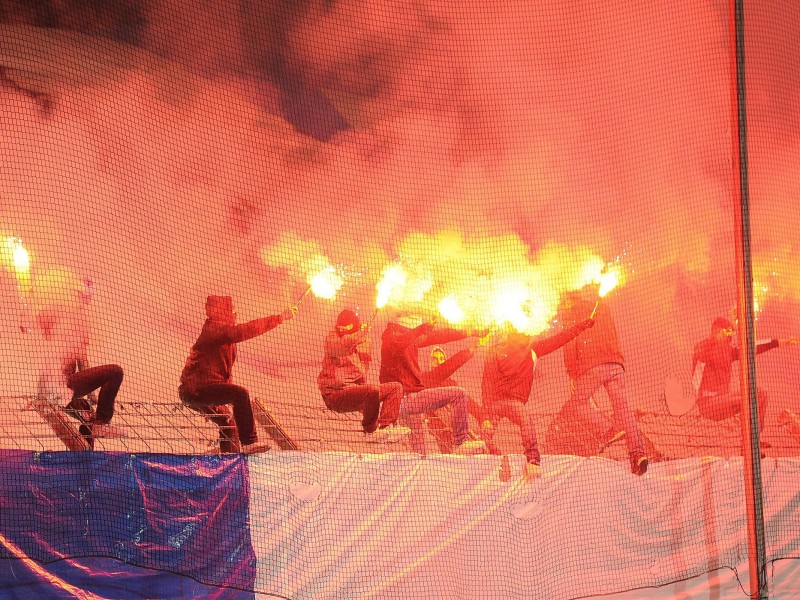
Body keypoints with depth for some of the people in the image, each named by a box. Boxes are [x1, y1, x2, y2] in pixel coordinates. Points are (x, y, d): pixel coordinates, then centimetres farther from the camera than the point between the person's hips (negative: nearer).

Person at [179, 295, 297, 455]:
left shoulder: (222, 330, 19)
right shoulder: (215, 328, -13)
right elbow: (244, 331, -26)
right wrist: (279, 318, -26)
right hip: (196, 389, -11)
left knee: (228, 423, 24)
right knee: (240, 394, -27)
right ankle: (249, 442, -30)